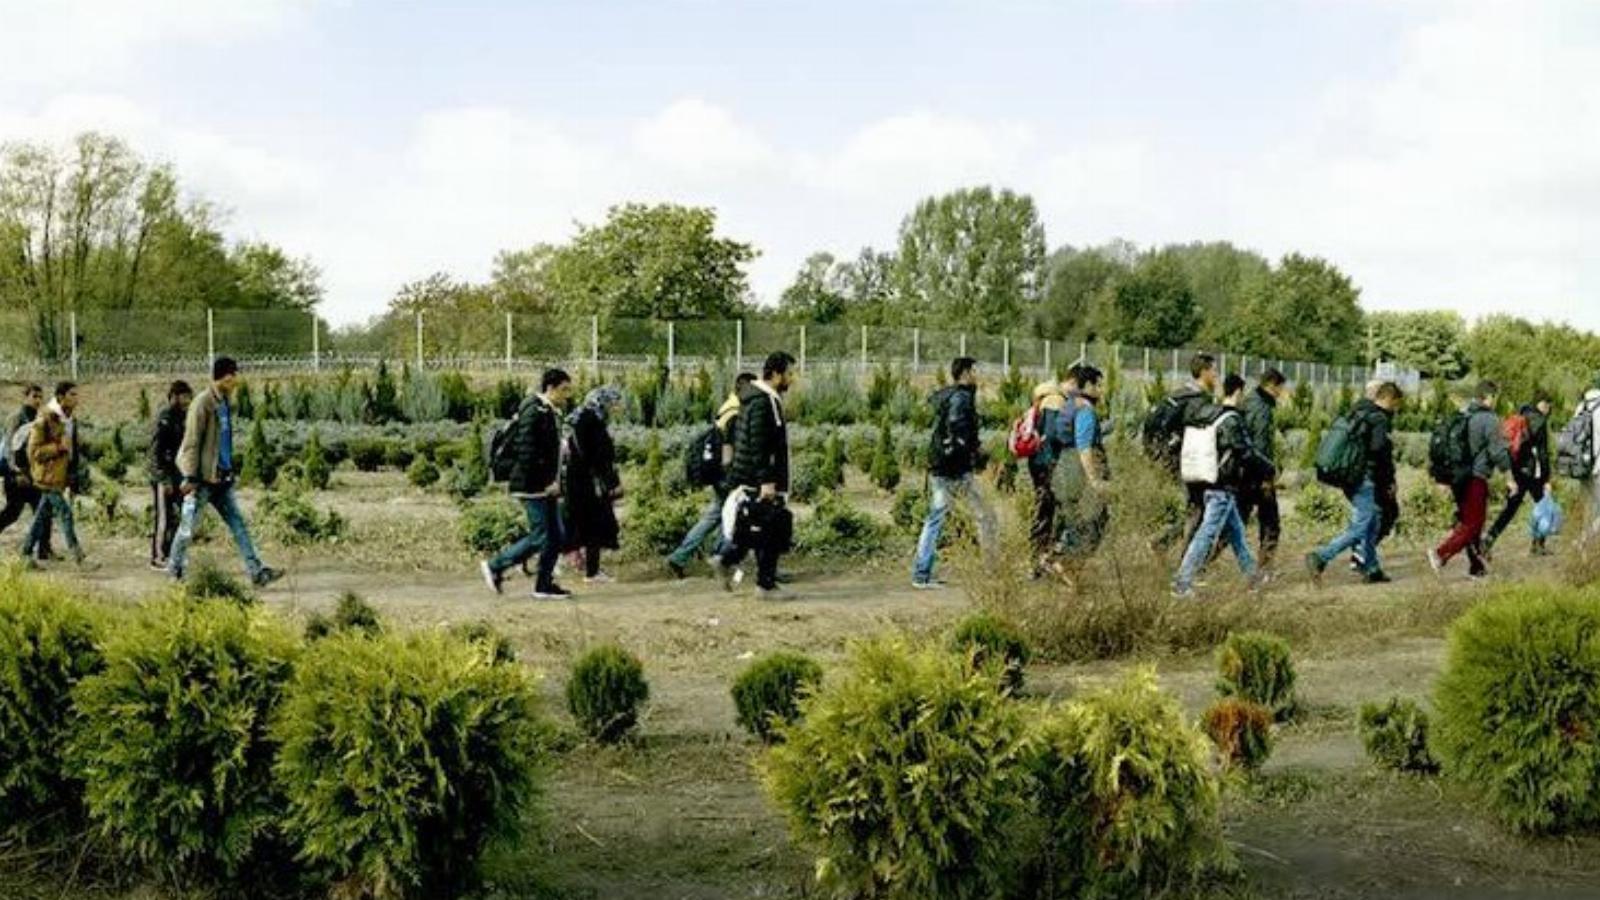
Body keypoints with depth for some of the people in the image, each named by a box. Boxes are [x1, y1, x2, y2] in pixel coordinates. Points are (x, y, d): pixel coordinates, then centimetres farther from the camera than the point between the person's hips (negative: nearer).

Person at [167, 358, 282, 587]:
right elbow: (191, 442, -16)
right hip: (203, 477, -8)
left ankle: (257, 572, -3)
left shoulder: (226, 403, 11)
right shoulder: (203, 403, -14)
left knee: (238, 525, 1)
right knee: (188, 527, 4)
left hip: (222, 477, 8)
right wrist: (190, 477, -18)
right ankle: (174, 572, 20)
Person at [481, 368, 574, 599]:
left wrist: (553, 481, 15)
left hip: (546, 487, 10)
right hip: (533, 486, -10)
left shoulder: (551, 413, 14)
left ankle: (544, 585, 16)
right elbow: (528, 453, -22)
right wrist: (547, 482, -20)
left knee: (556, 536, 9)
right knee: (539, 538, -5)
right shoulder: (535, 412, -16)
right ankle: (494, 567, 8)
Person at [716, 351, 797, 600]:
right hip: (760, 481, -10)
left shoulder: (760, 399, 16)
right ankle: (766, 585, 3)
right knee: (770, 531, -3)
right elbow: (759, 446, -23)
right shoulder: (763, 403, -17)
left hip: (749, 480, 10)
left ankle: (726, 561, 17)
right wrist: (767, 481, -25)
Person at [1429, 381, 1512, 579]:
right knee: (1473, 524, -4)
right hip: (1476, 478, -8)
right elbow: (1498, 451, -13)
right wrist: (1510, 477, -3)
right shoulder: (1489, 420, -12)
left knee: (1467, 521, 14)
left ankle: (1477, 566, 20)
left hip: (1458, 478, 8)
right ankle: (1441, 553, -19)